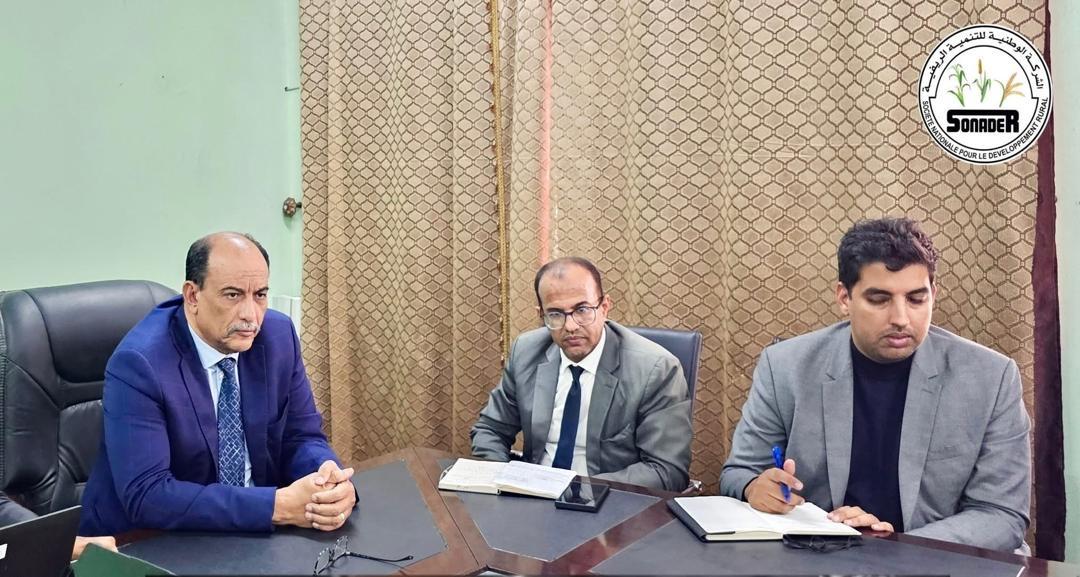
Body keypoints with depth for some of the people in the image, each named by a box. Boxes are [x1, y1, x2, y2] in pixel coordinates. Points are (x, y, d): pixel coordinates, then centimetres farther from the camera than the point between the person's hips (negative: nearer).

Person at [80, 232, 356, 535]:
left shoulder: (278, 335, -5)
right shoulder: (138, 363, -19)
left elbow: (301, 438, 3)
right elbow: (145, 495, -23)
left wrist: (331, 481, -19)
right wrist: (278, 505, -27)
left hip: (253, 533, 5)